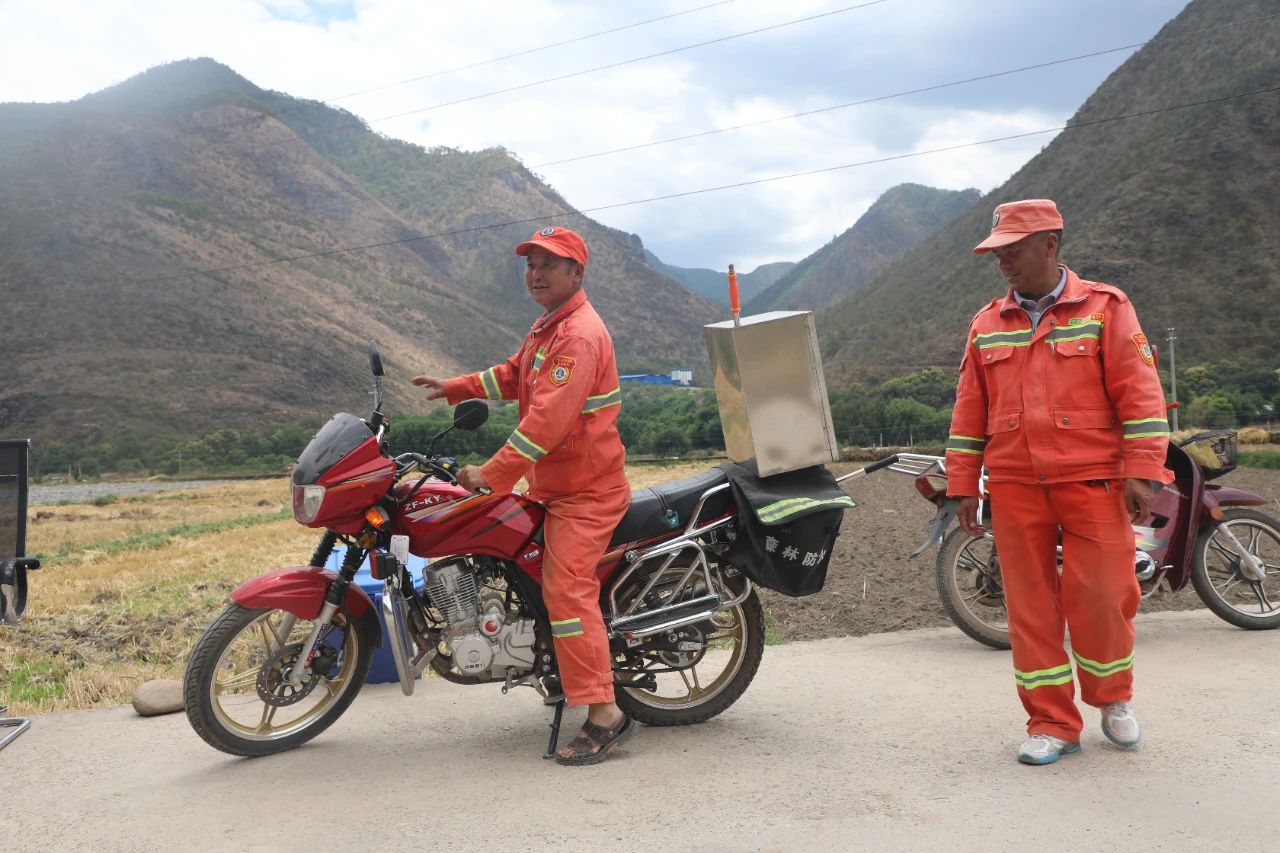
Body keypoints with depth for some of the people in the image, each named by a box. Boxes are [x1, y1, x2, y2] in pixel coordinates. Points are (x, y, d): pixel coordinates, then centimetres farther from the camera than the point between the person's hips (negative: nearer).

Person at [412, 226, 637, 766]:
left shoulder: (579, 336, -20)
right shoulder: (548, 327, 16)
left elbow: (548, 419, -28)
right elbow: (514, 375, 30)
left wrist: (492, 474, -26)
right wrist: (454, 388, 21)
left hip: (585, 489, -11)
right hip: (554, 483, 11)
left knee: (567, 592, -16)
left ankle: (604, 716, -12)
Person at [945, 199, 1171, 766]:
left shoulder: (1104, 308, 3)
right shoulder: (987, 324, 13)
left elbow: (1138, 390, -2)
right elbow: (969, 410, 13)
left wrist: (1142, 472, -9)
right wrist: (963, 486, 9)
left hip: (1092, 482, -3)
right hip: (1014, 486, 3)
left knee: (1101, 596, -2)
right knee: (1030, 606, 3)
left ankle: (1112, 696, 26)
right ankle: (1051, 724, 15)